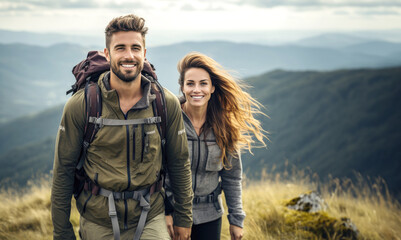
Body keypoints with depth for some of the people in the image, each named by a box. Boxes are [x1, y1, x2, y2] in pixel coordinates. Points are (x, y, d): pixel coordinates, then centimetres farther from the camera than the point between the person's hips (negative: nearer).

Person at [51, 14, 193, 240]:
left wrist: (184, 218, 11)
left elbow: (179, 162, 6)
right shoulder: (80, 105, -10)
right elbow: (64, 169, -4)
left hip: (150, 220, 1)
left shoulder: (167, 103, -5)